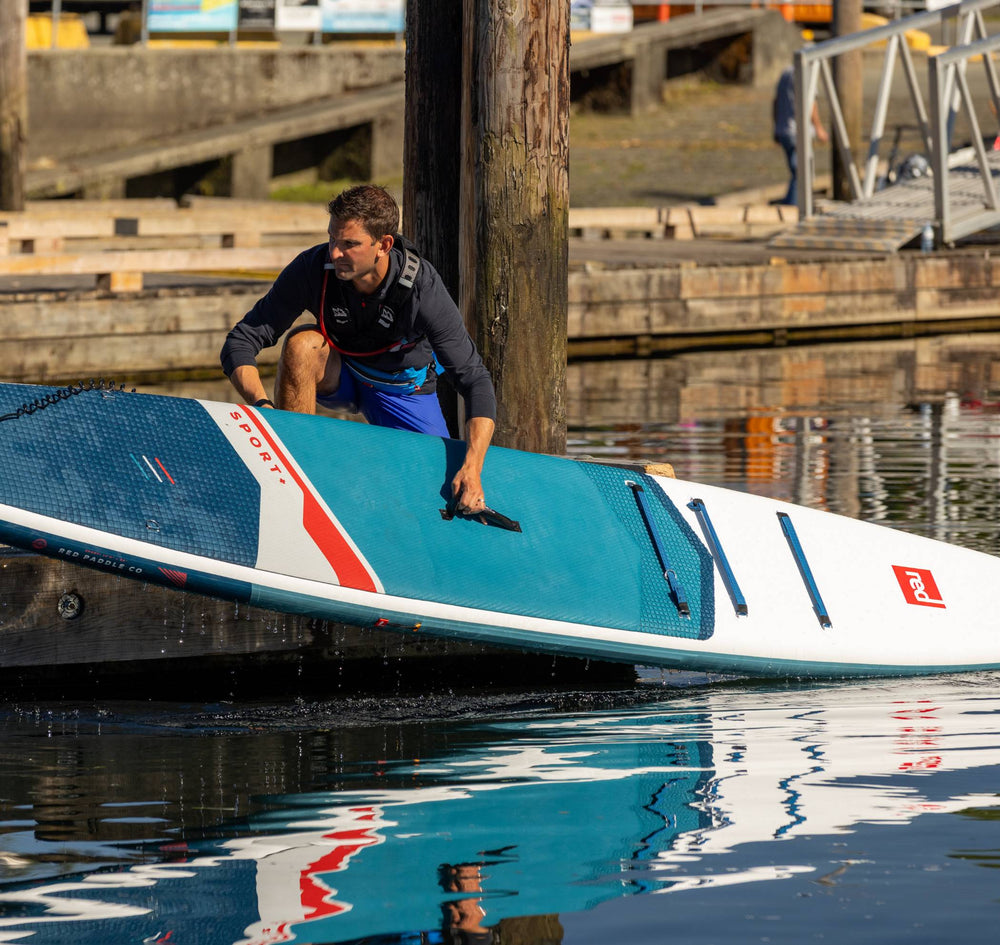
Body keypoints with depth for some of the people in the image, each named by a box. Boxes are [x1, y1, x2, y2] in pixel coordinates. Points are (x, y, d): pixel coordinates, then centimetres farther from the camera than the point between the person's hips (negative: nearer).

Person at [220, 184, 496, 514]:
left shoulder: (421, 286, -32)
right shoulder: (313, 268, -29)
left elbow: (475, 380, -29)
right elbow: (239, 344, -24)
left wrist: (472, 468, -42)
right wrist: (261, 404, -45)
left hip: (403, 387, 0)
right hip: (338, 373, 0)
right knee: (302, 344, -34)